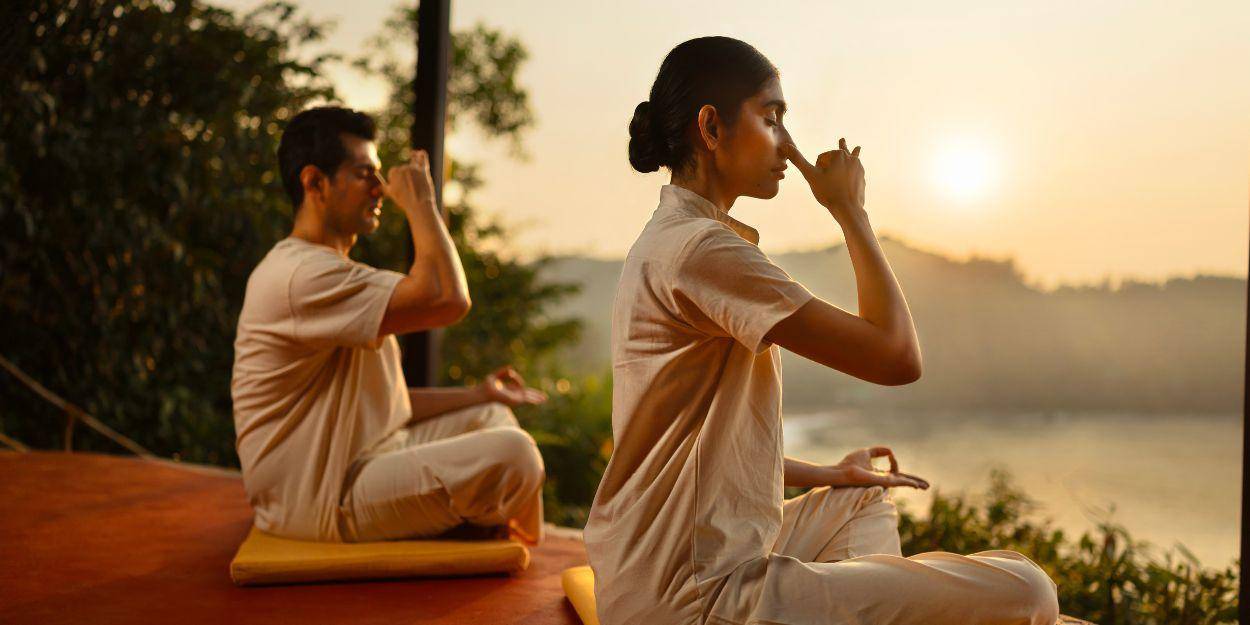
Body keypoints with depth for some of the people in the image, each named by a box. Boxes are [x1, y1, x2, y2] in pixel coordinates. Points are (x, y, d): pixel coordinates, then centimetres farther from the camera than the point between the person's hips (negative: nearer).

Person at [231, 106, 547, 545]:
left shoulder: (325, 271, 16)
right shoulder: (301, 275, -20)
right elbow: (448, 300, -29)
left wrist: (478, 394, 11)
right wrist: (420, 202, -14)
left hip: (363, 460, 11)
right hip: (323, 504, -11)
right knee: (512, 454, -22)